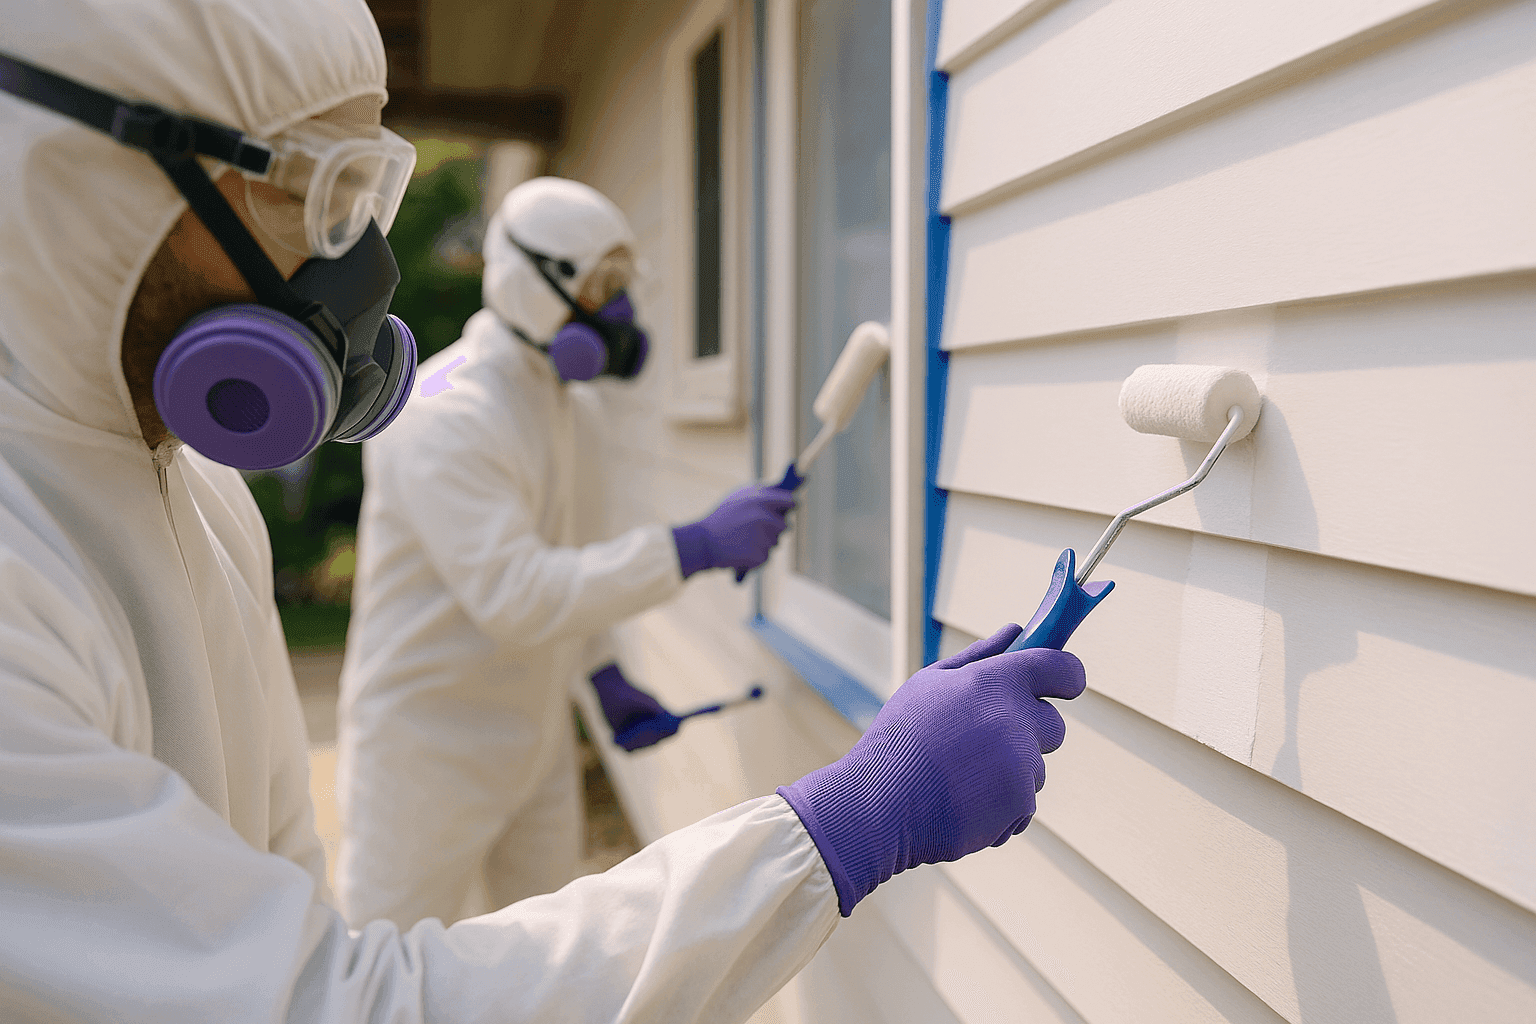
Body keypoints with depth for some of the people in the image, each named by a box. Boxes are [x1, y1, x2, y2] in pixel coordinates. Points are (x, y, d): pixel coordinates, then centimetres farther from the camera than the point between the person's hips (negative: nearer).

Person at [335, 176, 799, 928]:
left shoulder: (577, 407, 7)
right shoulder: (445, 415, -23)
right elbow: (514, 595, -32)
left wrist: (606, 679, 10)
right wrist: (696, 546, -34)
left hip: (536, 735, 8)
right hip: (428, 744, -8)